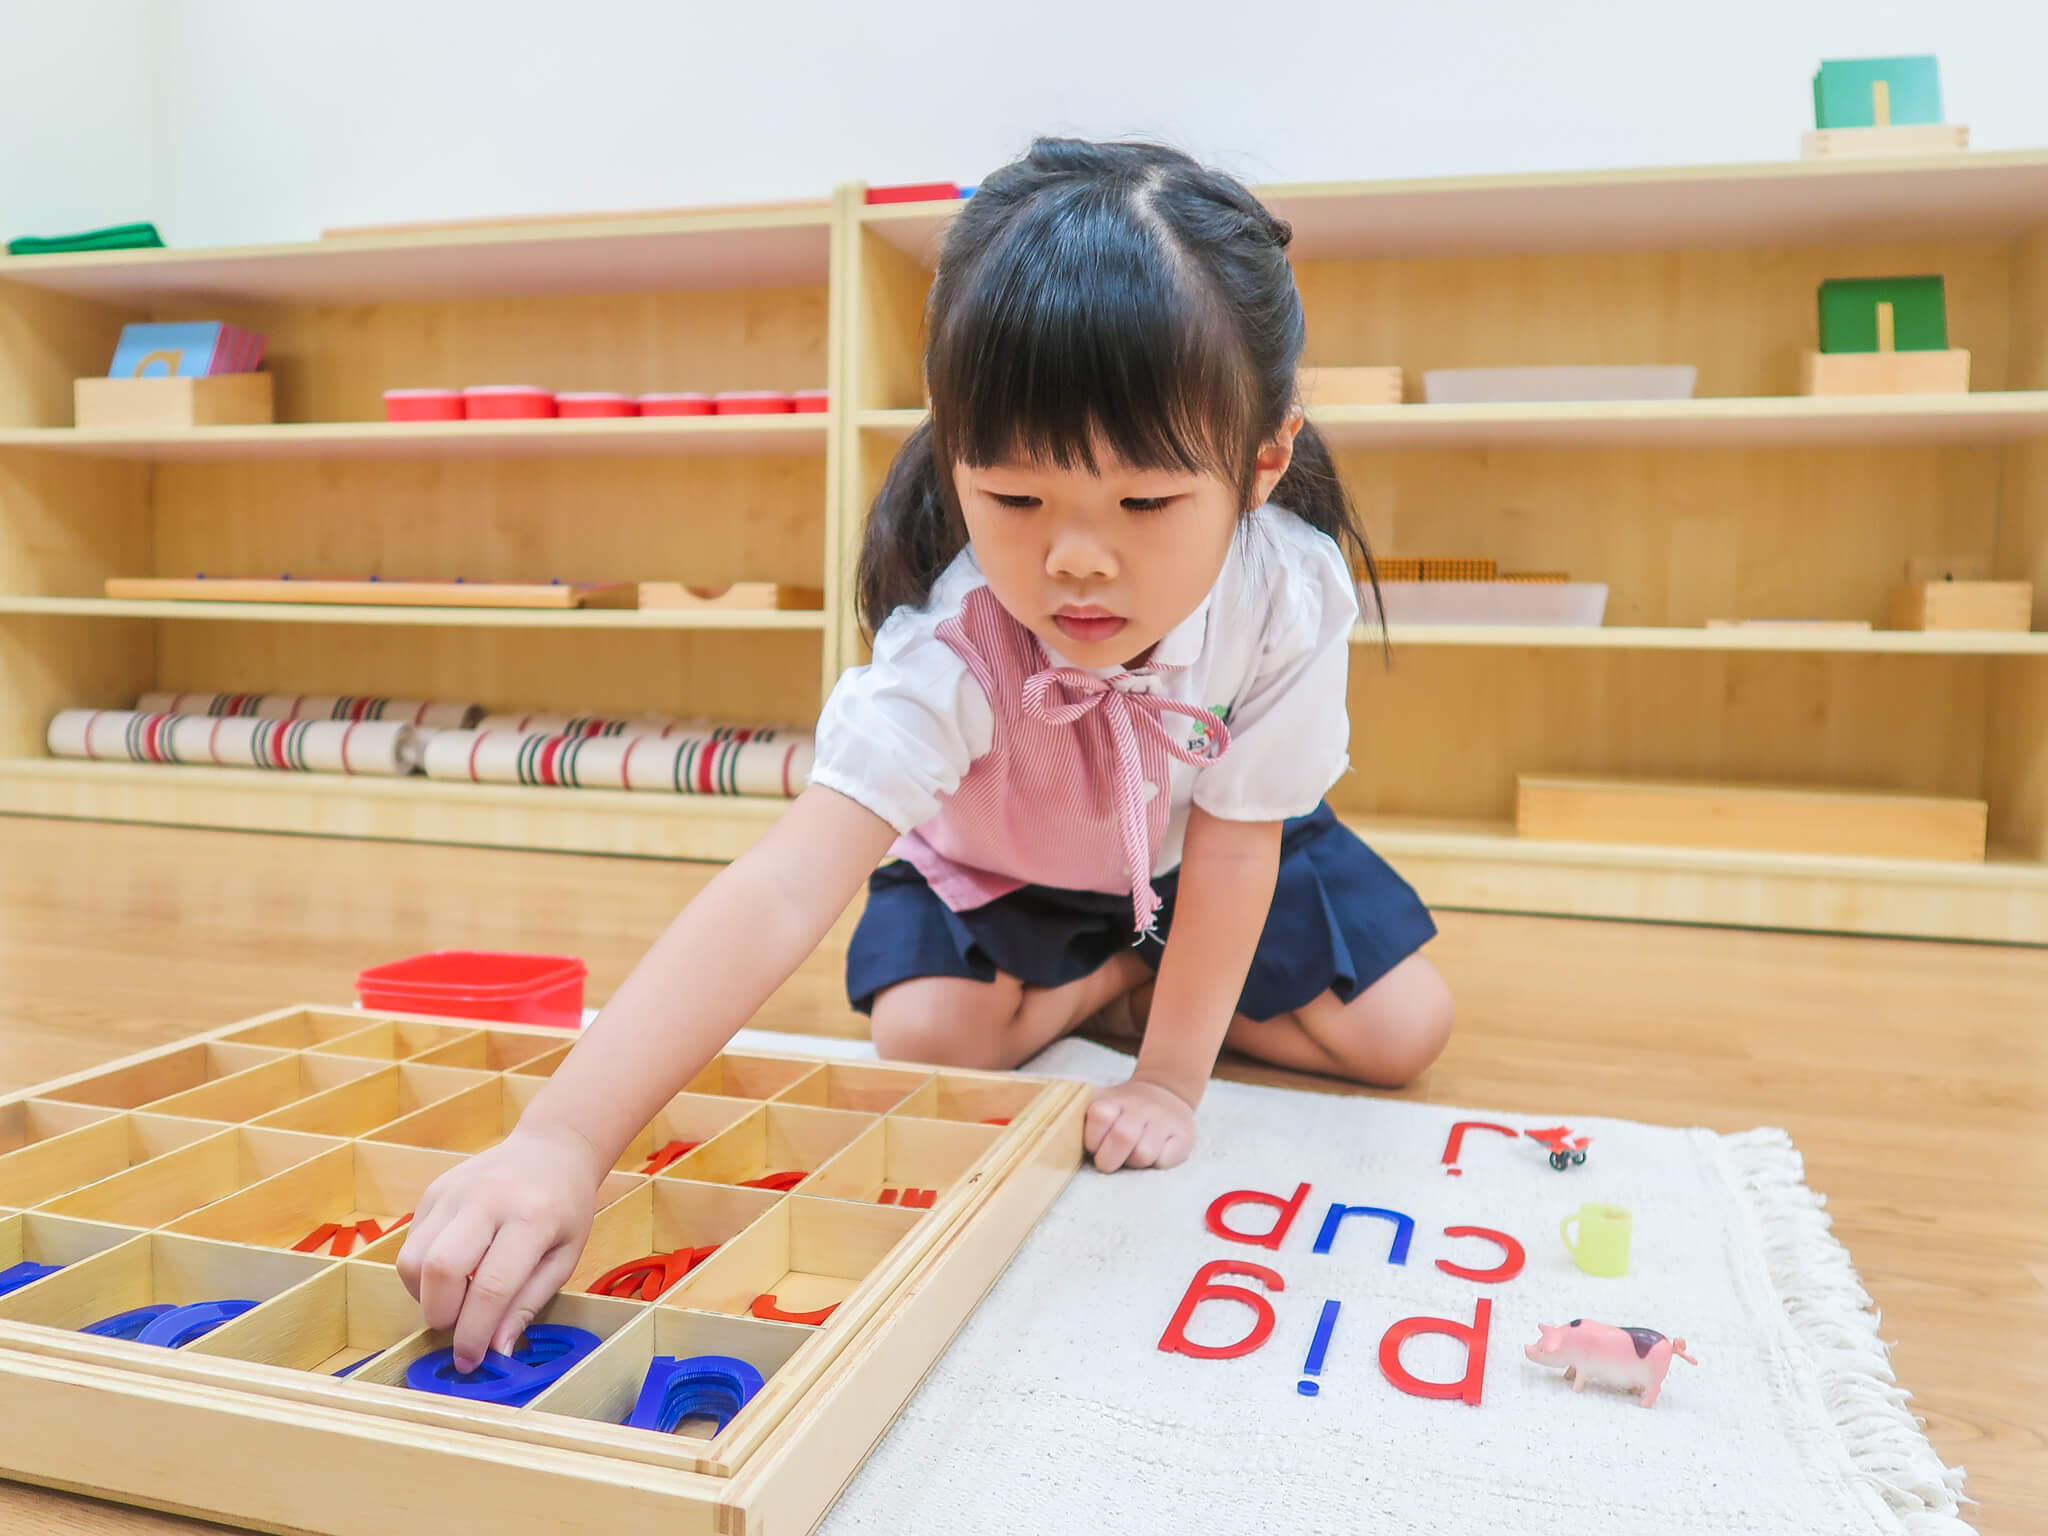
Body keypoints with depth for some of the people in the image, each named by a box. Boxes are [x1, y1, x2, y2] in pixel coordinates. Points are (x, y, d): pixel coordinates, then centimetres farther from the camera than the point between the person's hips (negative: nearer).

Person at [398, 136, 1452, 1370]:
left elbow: (1233, 850, -25)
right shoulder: (950, 644, -43)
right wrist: (562, 1139, -66)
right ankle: (1118, 976, 8)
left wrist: (1172, 1082, -22)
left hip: (1205, 851, 1)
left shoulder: (1290, 594, -37)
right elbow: (781, 893, -55)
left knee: (1404, 1030, -5)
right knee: (922, 1032, -23)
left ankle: (1138, 983, 15)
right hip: (995, 866, -1)